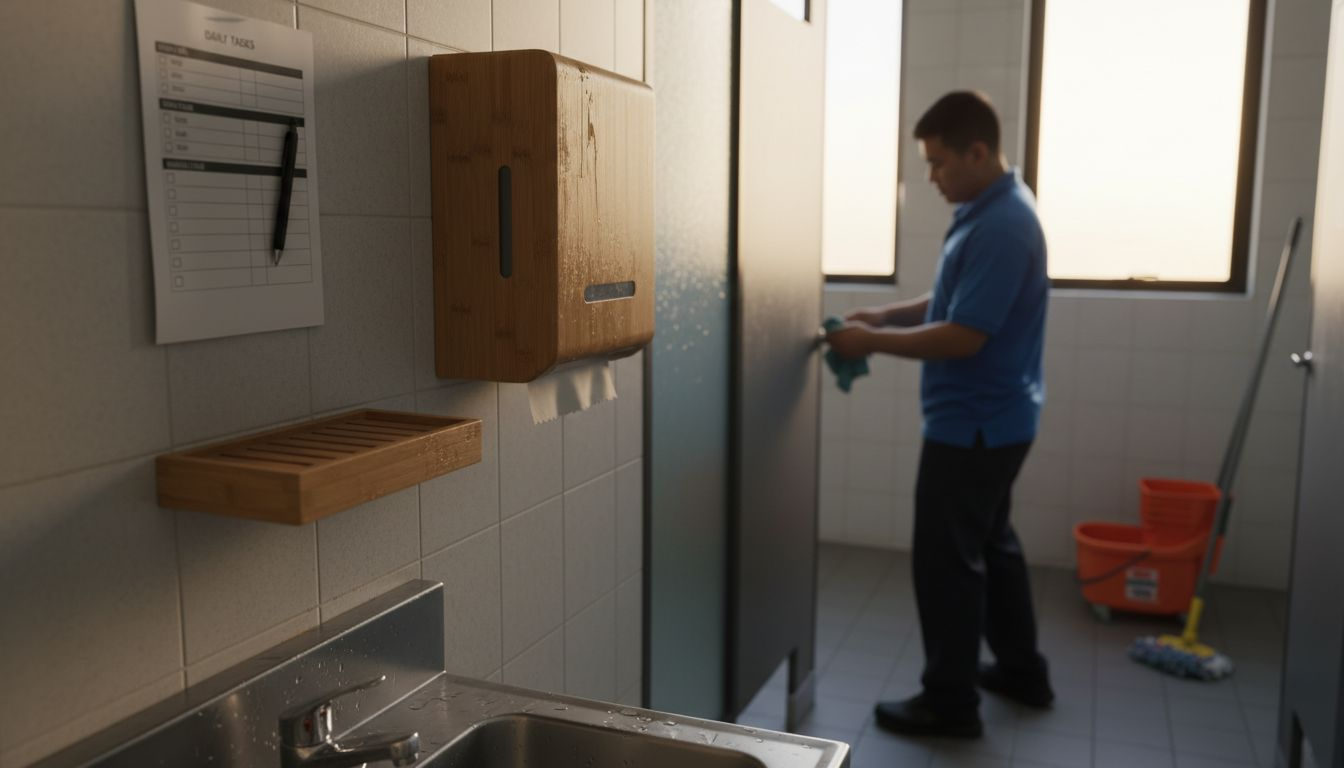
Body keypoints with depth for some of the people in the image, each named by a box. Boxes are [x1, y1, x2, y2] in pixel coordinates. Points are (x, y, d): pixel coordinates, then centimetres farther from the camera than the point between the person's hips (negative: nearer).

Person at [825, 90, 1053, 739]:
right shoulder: (990, 210, 10)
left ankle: (950, 702, 13)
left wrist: (871, 342, -18)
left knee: (945, 560, 0)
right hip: (991, 420, 11)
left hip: (974, 424, -11)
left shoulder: (1001, 227, -23)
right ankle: (1022, 670, 35)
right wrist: (887, 315, 7)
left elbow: (963, 336, -26)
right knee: (989, 544, 21)